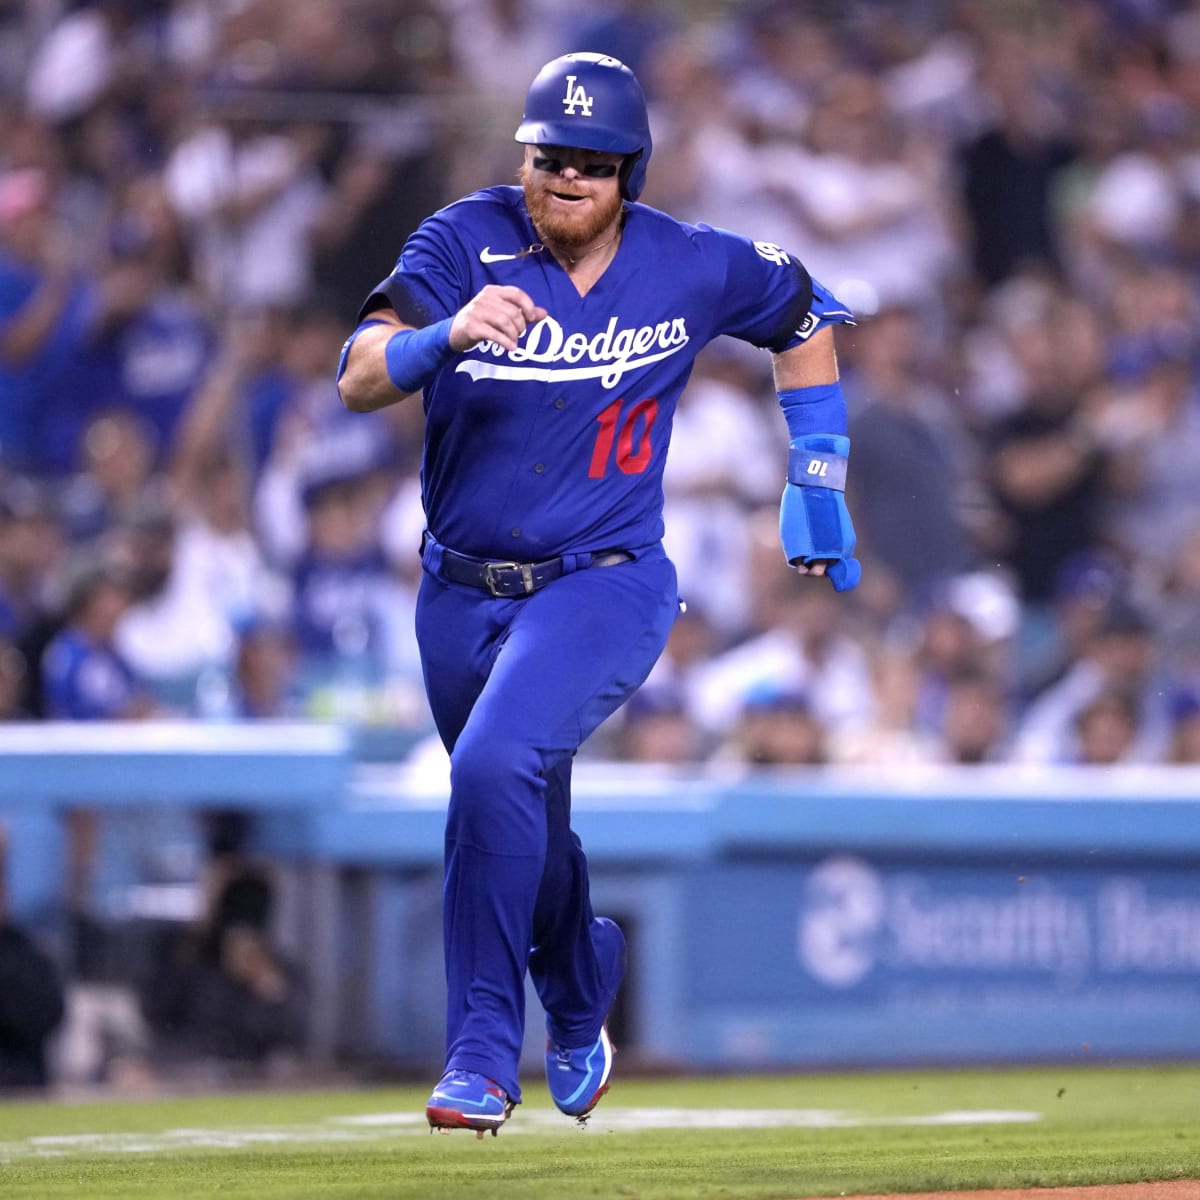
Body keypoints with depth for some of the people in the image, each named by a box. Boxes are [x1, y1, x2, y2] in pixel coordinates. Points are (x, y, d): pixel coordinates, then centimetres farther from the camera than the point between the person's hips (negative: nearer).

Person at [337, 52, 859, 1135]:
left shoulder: (693, 269, -7)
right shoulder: (466, 242, -10)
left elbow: (804, 314, 15)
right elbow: (359, 380, -25)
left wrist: (817, 478, 12)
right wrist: (447, 336, -45)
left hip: (606, 588, -3)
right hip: (462, 594, 3)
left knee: (496, 764, -28)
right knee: (524, 830, 17)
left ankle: (485, 1054, -18)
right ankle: (580, 1026, 48)